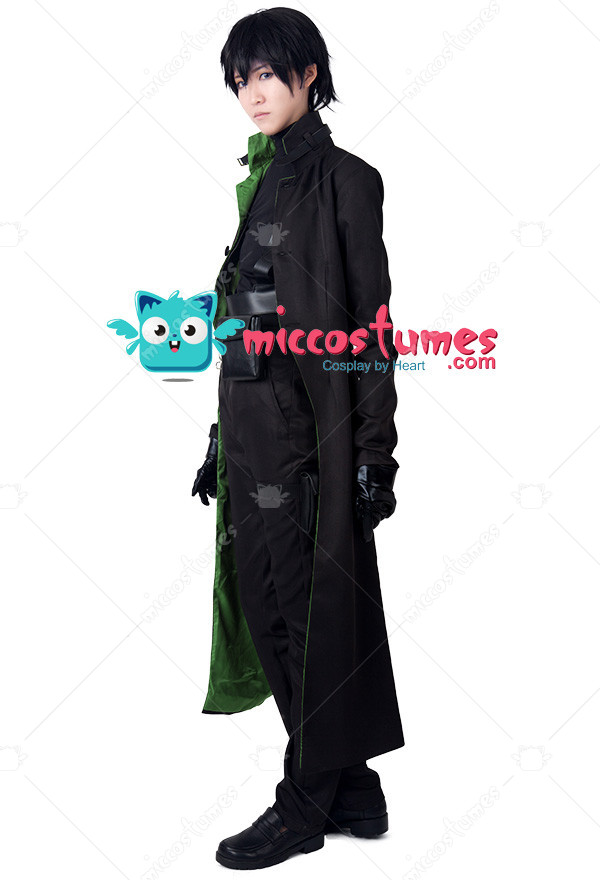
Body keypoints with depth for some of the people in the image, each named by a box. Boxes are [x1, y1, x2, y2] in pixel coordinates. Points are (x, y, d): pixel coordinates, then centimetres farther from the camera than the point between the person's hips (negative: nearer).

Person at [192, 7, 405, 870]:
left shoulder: (343, 178, -5)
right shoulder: (260, 181, 17)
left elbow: (370, 320, -10)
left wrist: (375, 449, -14)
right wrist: (226, 434, 14)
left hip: (312, 424, -8)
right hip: (253, 418, 9)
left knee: (316, 605, 1)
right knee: (266, 600, 10)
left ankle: (306, 803, 17)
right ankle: (351, 789, 24)